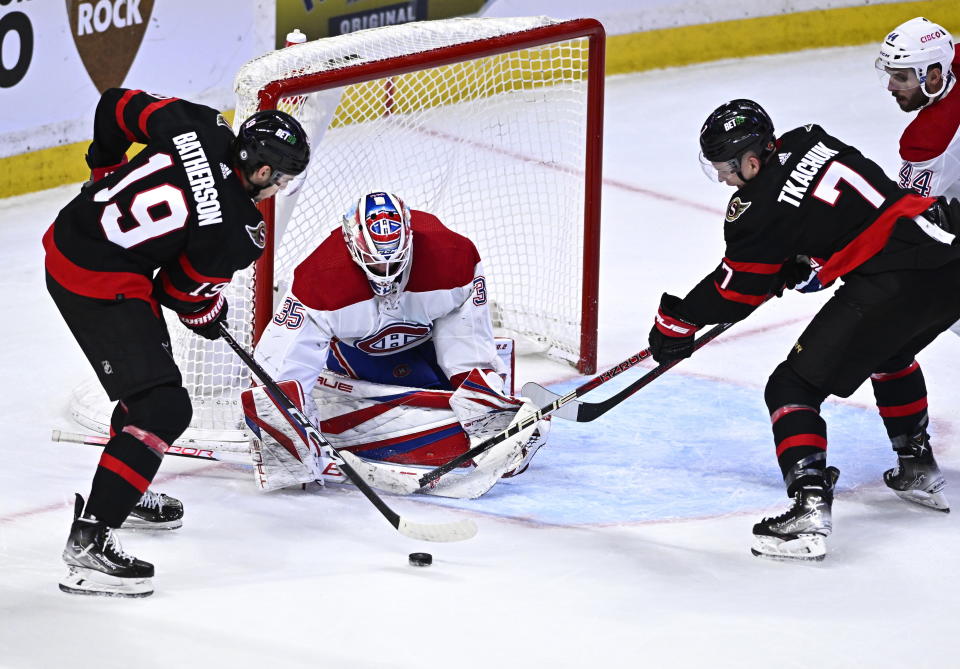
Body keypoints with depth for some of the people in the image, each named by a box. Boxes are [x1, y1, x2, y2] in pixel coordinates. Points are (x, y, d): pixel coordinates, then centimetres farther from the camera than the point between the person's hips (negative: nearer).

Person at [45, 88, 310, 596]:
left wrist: (107, 171, 25)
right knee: (163, 408, -10)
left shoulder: (198, 126, -4)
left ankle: (126, 491, 48)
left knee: (149, 377, 28)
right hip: (101, 284, -10)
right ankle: (89, 542, -15)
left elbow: (116, 106, 9)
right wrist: (208, 317, 15)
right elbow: (183, 290, -7)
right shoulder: (235, 231, -20)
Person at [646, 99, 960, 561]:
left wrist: (676, 322, 20)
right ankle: (919, 471, 46)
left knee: (793, 386, -1)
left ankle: (809, 510, -15)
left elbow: (734, 292, 6)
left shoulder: (759, 207, -6)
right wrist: (801, 265, 23)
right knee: (890, 354, 38)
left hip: (894, 286, -9)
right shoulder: (809, 141, 13)